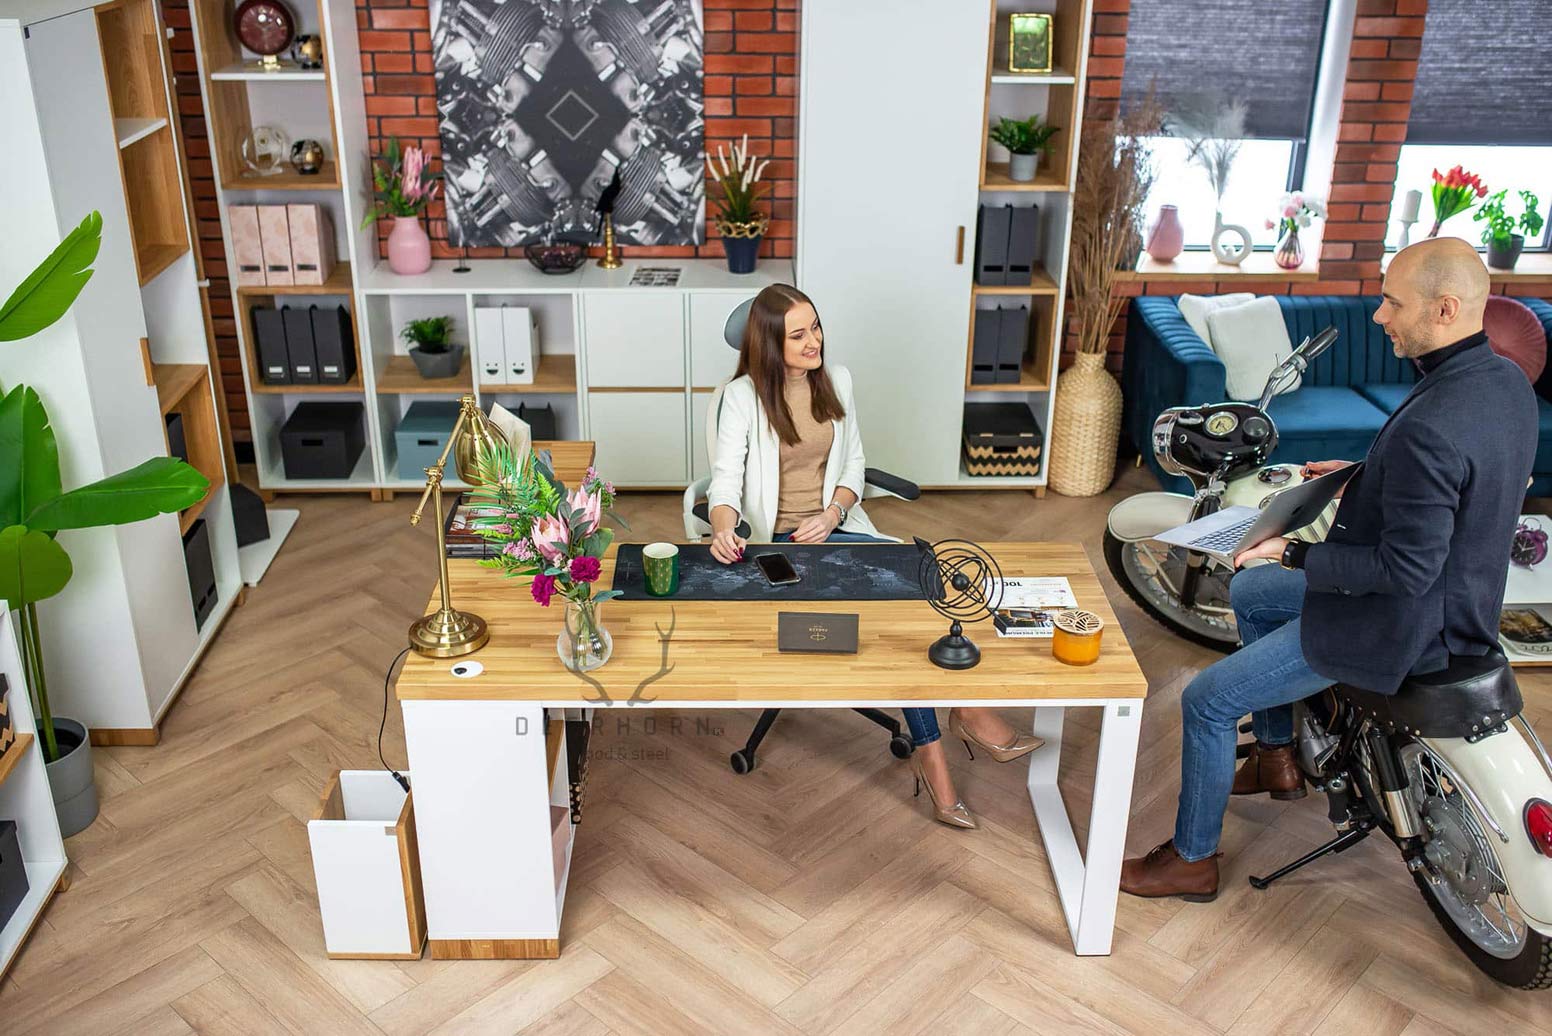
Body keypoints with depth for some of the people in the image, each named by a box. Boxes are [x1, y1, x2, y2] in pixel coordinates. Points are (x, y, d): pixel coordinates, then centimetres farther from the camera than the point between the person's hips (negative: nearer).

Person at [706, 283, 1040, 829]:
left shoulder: (836, 380, 7)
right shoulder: (743, 396, -6)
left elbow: (853, 464, 11)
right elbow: (726, 479, -12)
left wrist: (833, 514, -9)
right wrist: (723, 529, -34)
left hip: (836, 525, 5)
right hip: (782, 539, -5)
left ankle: (929, 751, -20)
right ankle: (967, 711, -16)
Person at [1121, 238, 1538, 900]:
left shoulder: (1429, 427, -34)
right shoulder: (1507, 380, -3)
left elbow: (1408, 568, -31)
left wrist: (1296, 554, -21)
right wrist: (1365, 475, 10)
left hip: (1400, 626, -10)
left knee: (1207, 701, -3)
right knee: (1249, 593, 26)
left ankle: (1192, 859, 15)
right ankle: (1277, 757, 37)